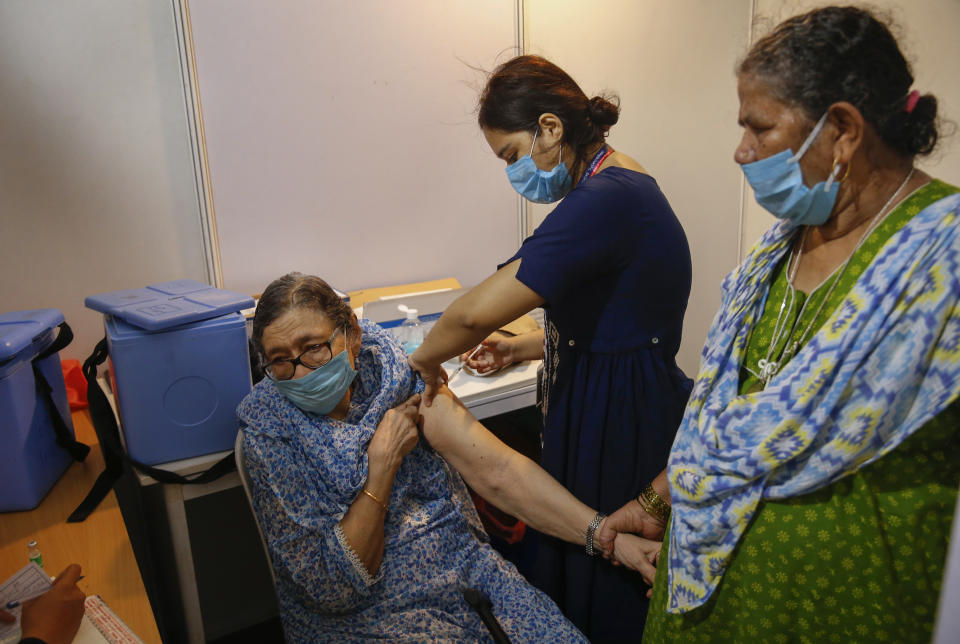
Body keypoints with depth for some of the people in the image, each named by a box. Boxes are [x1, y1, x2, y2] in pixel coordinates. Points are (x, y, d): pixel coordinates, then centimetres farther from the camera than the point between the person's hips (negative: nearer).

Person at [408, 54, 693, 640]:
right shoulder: (624, 186, 10)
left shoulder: (606, 200, -24)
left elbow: (478, 311, -31)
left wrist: (427, 357, -12)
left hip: (620, 431, -10)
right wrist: (519, 348, 10)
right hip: (597, 419, 10)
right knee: (570, 571, 23)